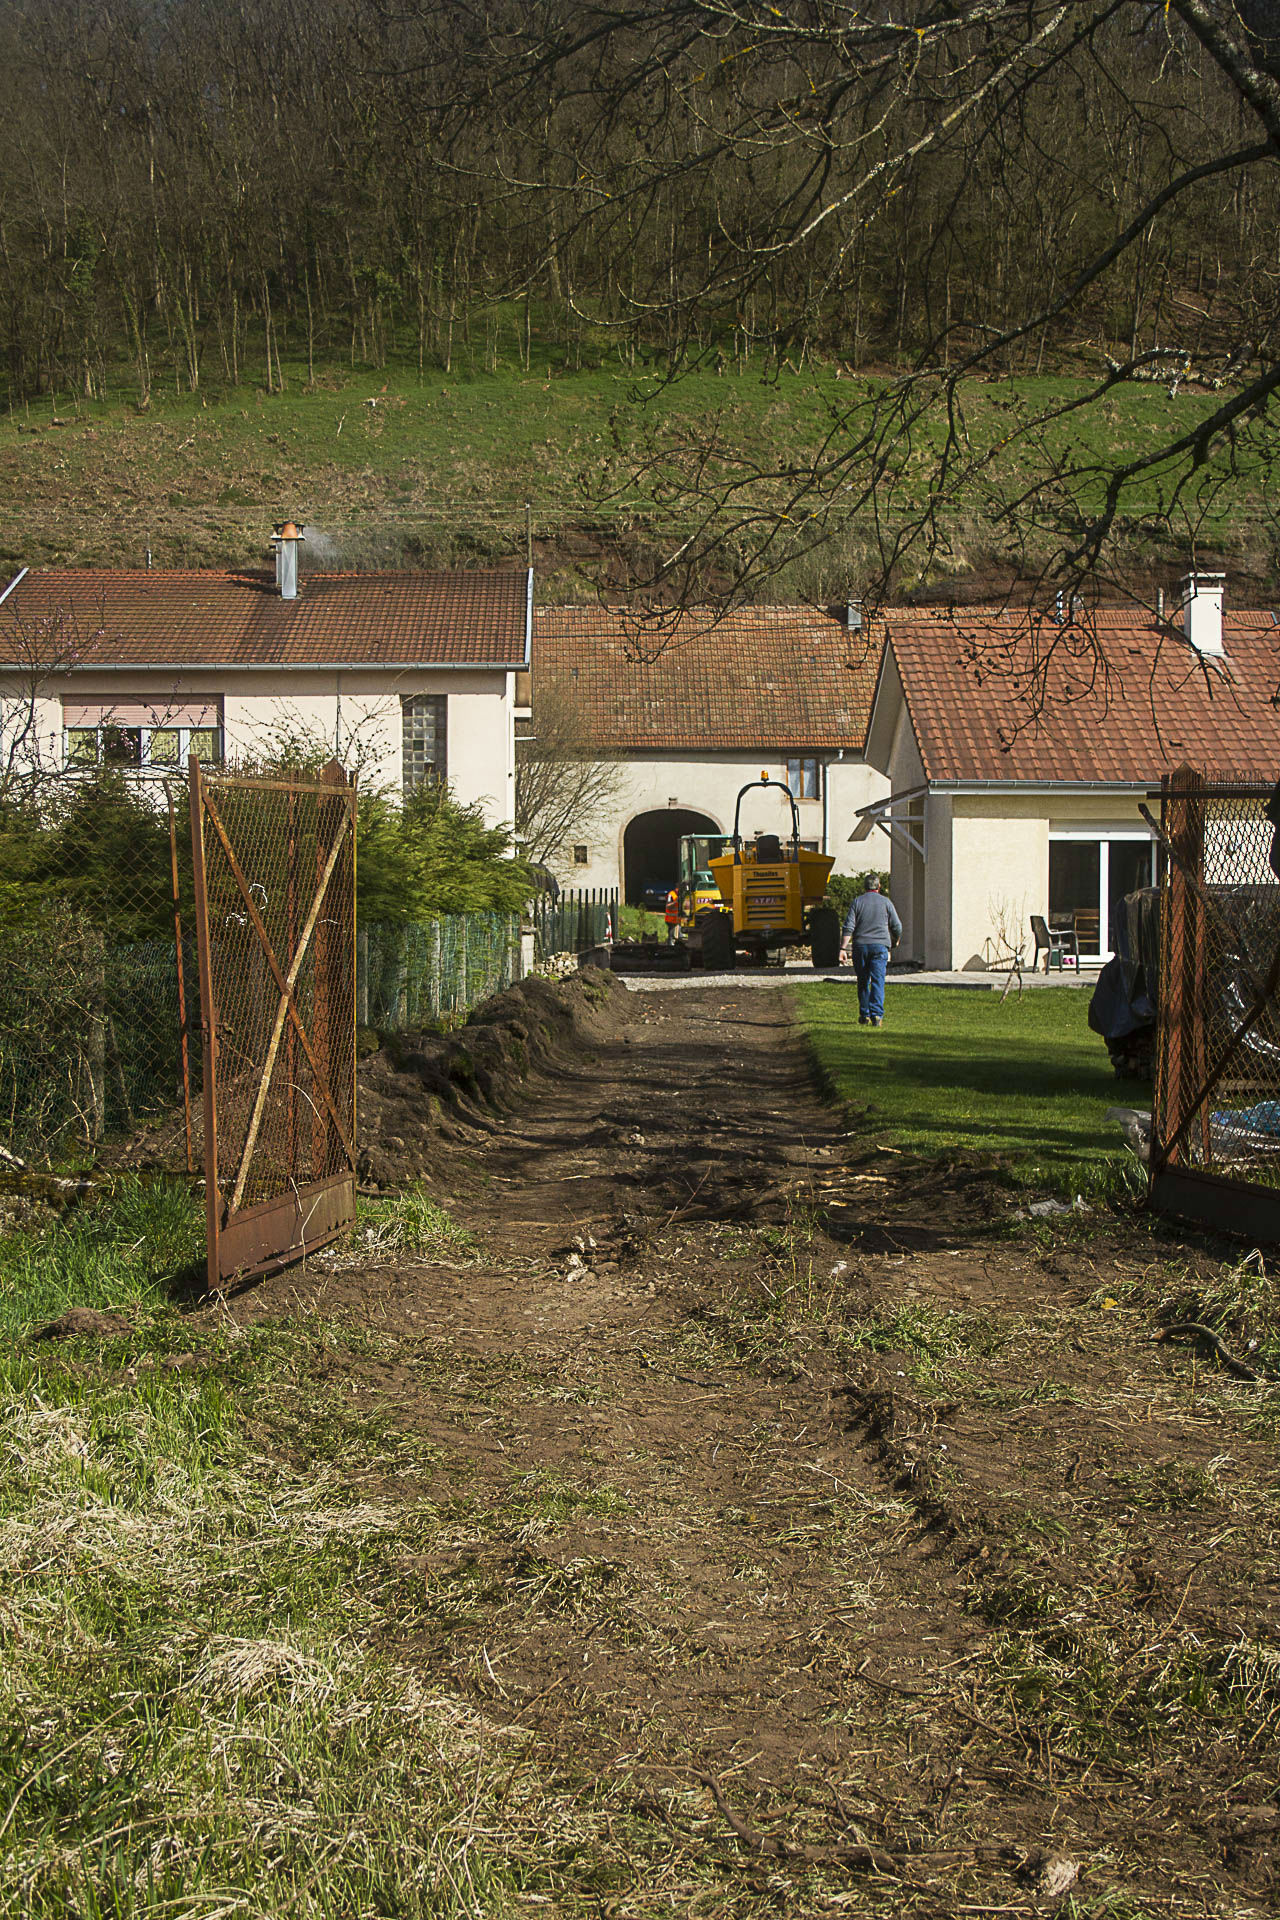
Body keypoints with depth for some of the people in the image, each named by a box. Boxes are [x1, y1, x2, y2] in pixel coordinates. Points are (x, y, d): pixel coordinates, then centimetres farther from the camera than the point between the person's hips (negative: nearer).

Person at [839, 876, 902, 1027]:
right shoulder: (886, 902, 4)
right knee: (878, 981, -5)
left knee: (863, 982, 11)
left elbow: (849, 927, -4)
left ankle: (864, 1016, 16)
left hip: (860, 946, 1)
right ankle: (877, 1015, -16)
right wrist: (896, 941, 25)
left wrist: (843, 948, -7)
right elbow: (897, 926, 6)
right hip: (880, 946, -1)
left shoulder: (857, 902, 4)